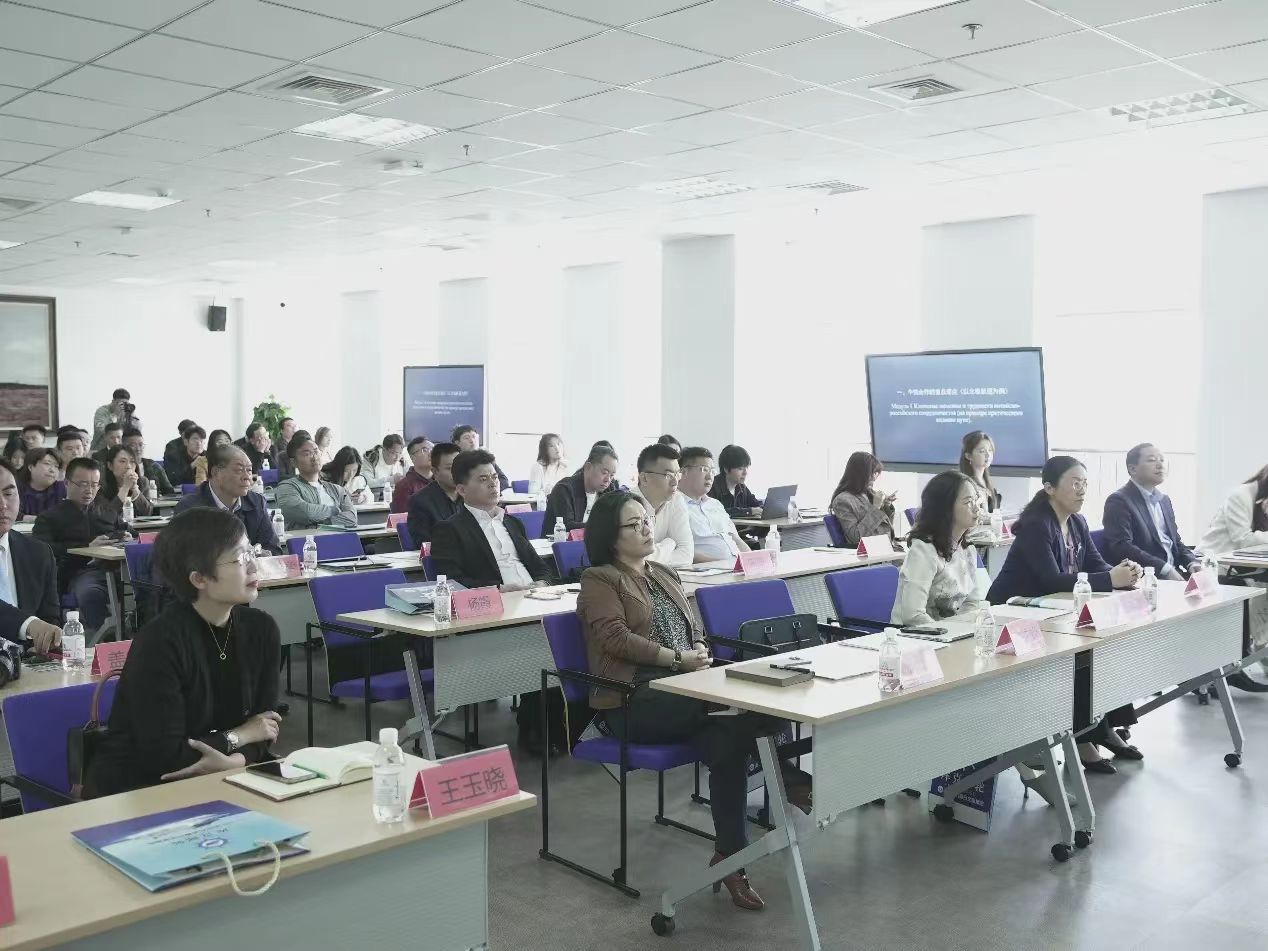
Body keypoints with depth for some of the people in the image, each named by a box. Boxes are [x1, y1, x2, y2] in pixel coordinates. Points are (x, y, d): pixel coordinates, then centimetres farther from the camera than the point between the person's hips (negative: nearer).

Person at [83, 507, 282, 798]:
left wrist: (235, 760, -20)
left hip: (217, 780, 6)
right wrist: (238, 738, -10)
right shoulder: (160, 642, -20)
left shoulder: (260, 629, 1)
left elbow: (263, 728, 1)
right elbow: (164, 757, -23)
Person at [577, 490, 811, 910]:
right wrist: (677, 659, -17)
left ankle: (731, 856, -19)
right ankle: (786, 777, -13)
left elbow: (694, 629, 22)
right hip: (634, 701, -6)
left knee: (727, 741, -26)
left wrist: (700, 650, -3)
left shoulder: (665, 574, 24)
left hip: (684, 689, 6)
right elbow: (617, 638, -11)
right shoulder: (599, 580, 3)